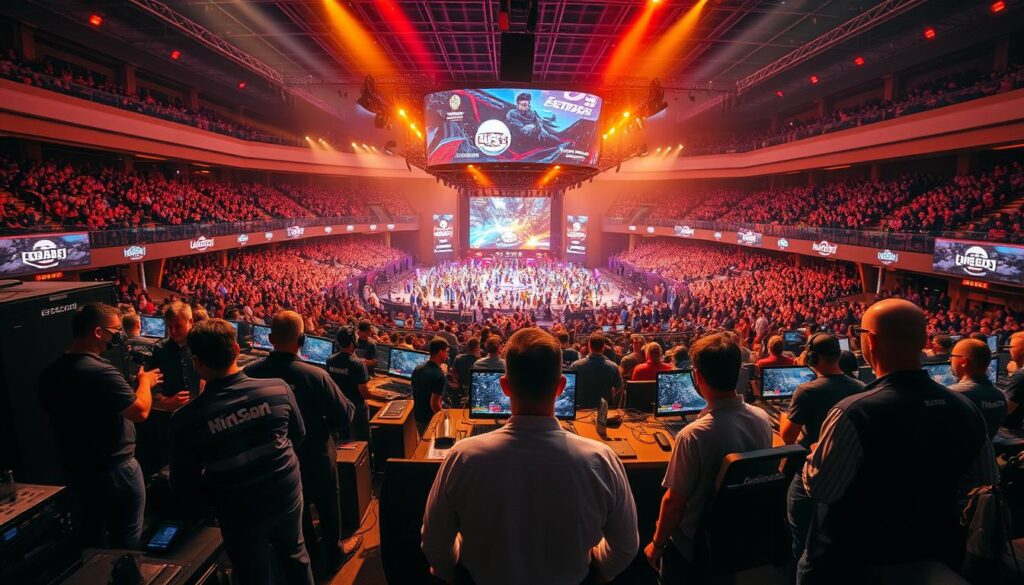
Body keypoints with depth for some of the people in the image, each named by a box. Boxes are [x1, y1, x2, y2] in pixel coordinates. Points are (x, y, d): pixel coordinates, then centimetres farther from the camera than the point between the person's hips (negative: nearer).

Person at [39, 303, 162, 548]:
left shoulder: (50, 372, 0)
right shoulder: (102, 372, -28)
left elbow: (51, 411, 15)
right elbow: (140, 412, -25)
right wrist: (145, 381, -9)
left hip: (77, 469, 8)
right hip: (115, 470, -8)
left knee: (93, 536, 23)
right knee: (127, 539, 10)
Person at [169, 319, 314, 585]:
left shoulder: (185, 419, -22)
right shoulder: (278, 388, -18)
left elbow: (185, 488, -10)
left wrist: (216, 496, 9)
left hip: (240, 512, -1)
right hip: (287, 493, 2)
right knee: (295, 556, 29)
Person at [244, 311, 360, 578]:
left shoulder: (250, 373, -19)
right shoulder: (315, 375, -31)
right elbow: (345, 415, -23)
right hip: (315, 456, -3)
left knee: (298, 509, 24)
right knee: (327, 505, 22)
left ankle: (313, 558, 44)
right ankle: (333, 554, 43)